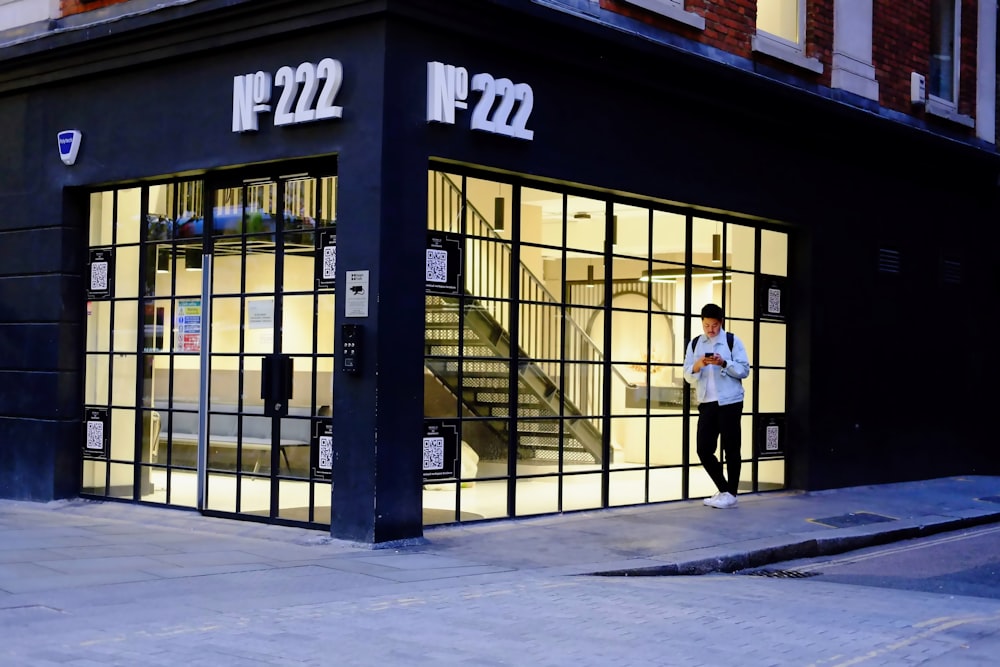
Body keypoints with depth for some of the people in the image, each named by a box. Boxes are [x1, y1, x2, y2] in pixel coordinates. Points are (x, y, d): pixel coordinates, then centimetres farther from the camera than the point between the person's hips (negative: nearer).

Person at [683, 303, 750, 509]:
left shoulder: (732, 341, 0)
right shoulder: (694, 344, 10)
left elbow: (744, 370, -4)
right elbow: (687, 376, 7)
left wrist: (723, 363, -18)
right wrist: (697, 366, -13)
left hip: (730, 402, -4)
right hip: (706, 403, 4)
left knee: (731, 449, 1)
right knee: (704, 449, 2)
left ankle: (731, 494, 11)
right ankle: (723, 490, 18)